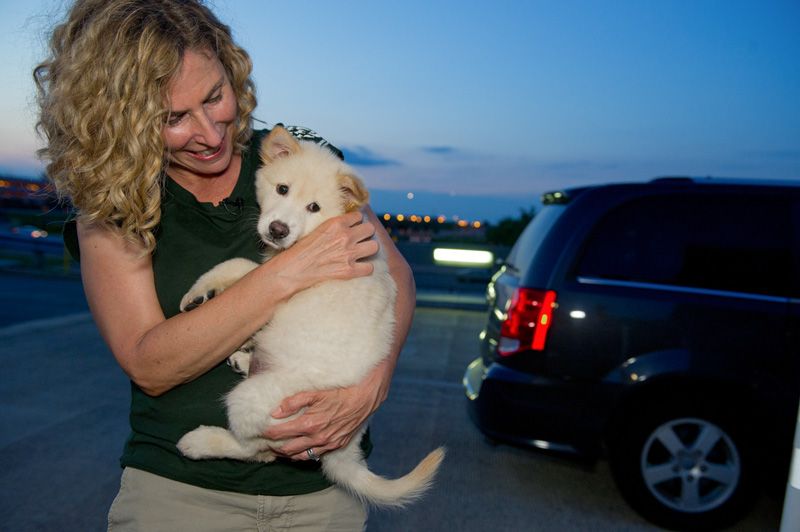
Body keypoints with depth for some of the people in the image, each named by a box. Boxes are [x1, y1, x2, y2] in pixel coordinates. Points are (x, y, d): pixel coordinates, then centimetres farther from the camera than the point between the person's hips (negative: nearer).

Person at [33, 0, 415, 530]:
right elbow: (148, 367, -16)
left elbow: (396, 274, -2)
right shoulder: (108, 208, -6)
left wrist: (370, 389, -20)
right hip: (179, 483, -1)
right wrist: (288, 273, -23)